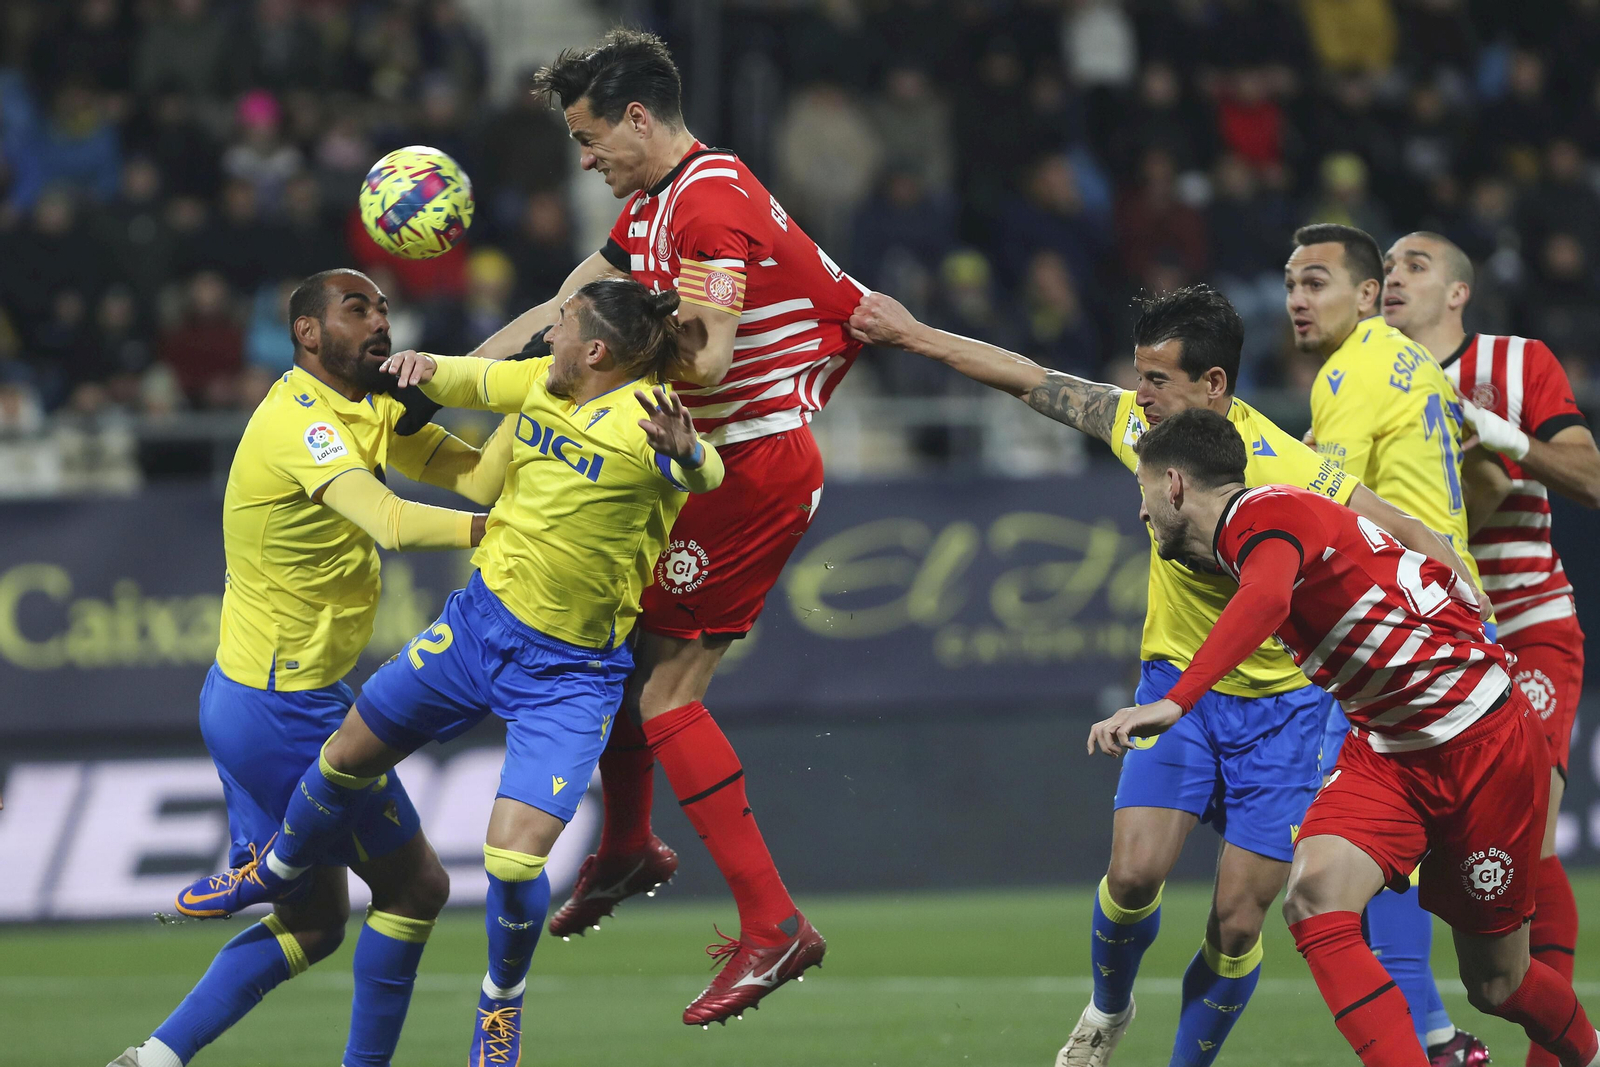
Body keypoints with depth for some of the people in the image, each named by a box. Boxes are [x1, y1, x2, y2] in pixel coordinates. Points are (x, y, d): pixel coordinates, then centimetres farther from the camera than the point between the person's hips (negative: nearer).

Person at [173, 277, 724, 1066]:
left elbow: (705, 476, -42)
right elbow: (469, 381, 14)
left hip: (570, 675, -6)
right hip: (480, 619, 7)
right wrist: (425, 370, -8)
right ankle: (274, 878, 50)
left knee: (516, 856, -16)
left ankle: (503, 1003, 15)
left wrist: (686, 452, -65)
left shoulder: (646, 421, -24)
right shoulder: (540, 383, -4)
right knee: (349, 754, 19)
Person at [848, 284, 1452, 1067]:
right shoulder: (1141, 424, -8)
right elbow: (1029, 380, 5)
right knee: (1135, 874, -14)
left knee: (1238, 924, -5)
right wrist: (911, 334, 12)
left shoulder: (1284, 473, -25)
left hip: (1279, 702, -3)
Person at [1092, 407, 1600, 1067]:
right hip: (1384, 749, 8)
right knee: (1315, 897, -18)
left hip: (1485, 746, -8)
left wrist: (1175, 701, -54)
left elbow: (1267, 599, -45)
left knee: (1494, 983, 4)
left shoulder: (1265, 515, -21)